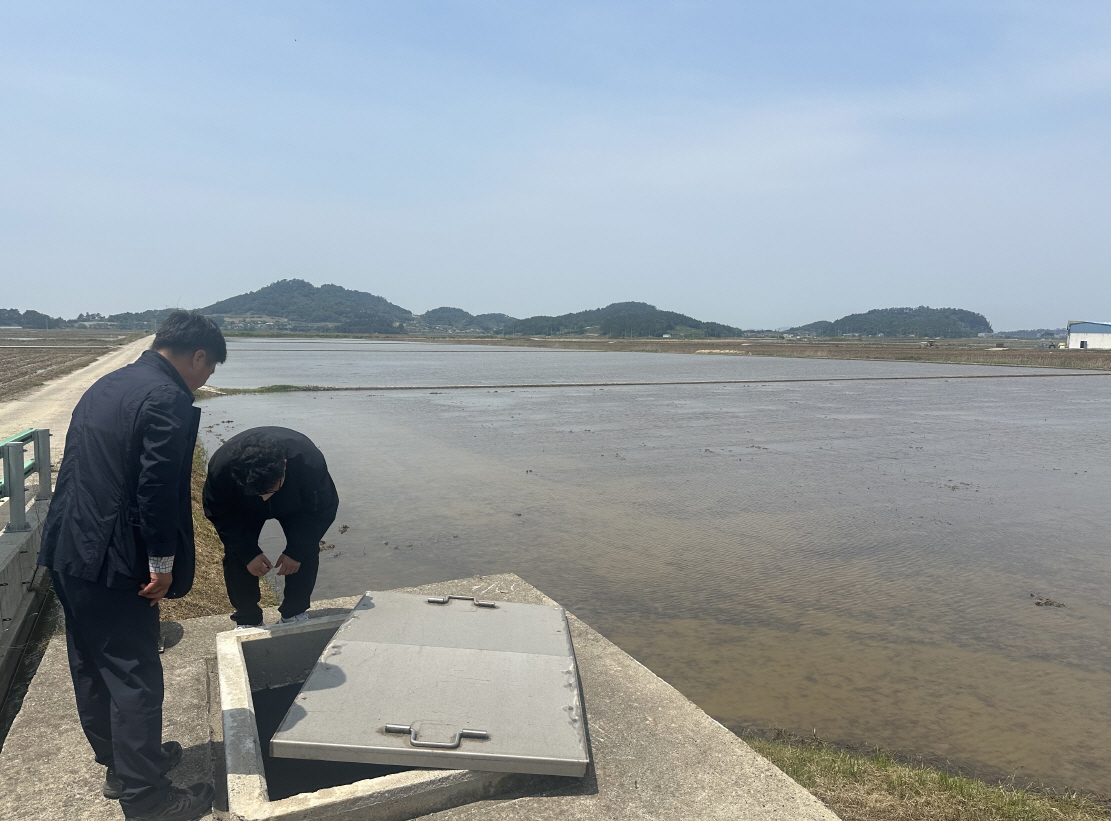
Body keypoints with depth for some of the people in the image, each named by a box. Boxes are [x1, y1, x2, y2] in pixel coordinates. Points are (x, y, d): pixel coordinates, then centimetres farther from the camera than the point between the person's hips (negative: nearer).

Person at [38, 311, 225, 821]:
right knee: (134, 677, 2)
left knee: (91, 668, 20)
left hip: (67, 554, 10)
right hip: (113, 566, -10)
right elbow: (158, 488, -22)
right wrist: (162, 563, -13)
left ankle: (117, 763, 39)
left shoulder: (105, 385, 11)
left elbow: (79, 468, 16)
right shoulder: (168, 399, -18)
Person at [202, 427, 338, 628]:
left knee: (307, 550, -15)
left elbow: (324, 509, -24)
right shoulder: (221, 466, -39)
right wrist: (249, 553, -27)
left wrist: (296, 551, -26)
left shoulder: (310, 461, -42)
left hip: (295, 505, 0)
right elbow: (218, 515, -21)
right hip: (243, 508, 1)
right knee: (236, 553, -14)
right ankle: (247, 619, 6)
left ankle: (295, 613, 6)